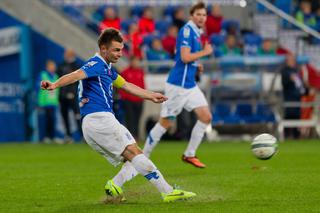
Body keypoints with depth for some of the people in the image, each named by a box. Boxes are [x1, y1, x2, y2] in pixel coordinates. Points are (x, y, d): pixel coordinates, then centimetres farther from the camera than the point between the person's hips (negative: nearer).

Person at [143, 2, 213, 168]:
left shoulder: (196, 33, 14)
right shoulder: (187, 30, -14)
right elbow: (185, 57, -24)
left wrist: (196, 67, 9)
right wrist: (204, 52, -12)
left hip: (190, 85, 9)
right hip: (177, 85, -9)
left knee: (206, 117, 0)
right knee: (165, 123, -2)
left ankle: (189, 155, 10)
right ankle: (142, 158, 10)